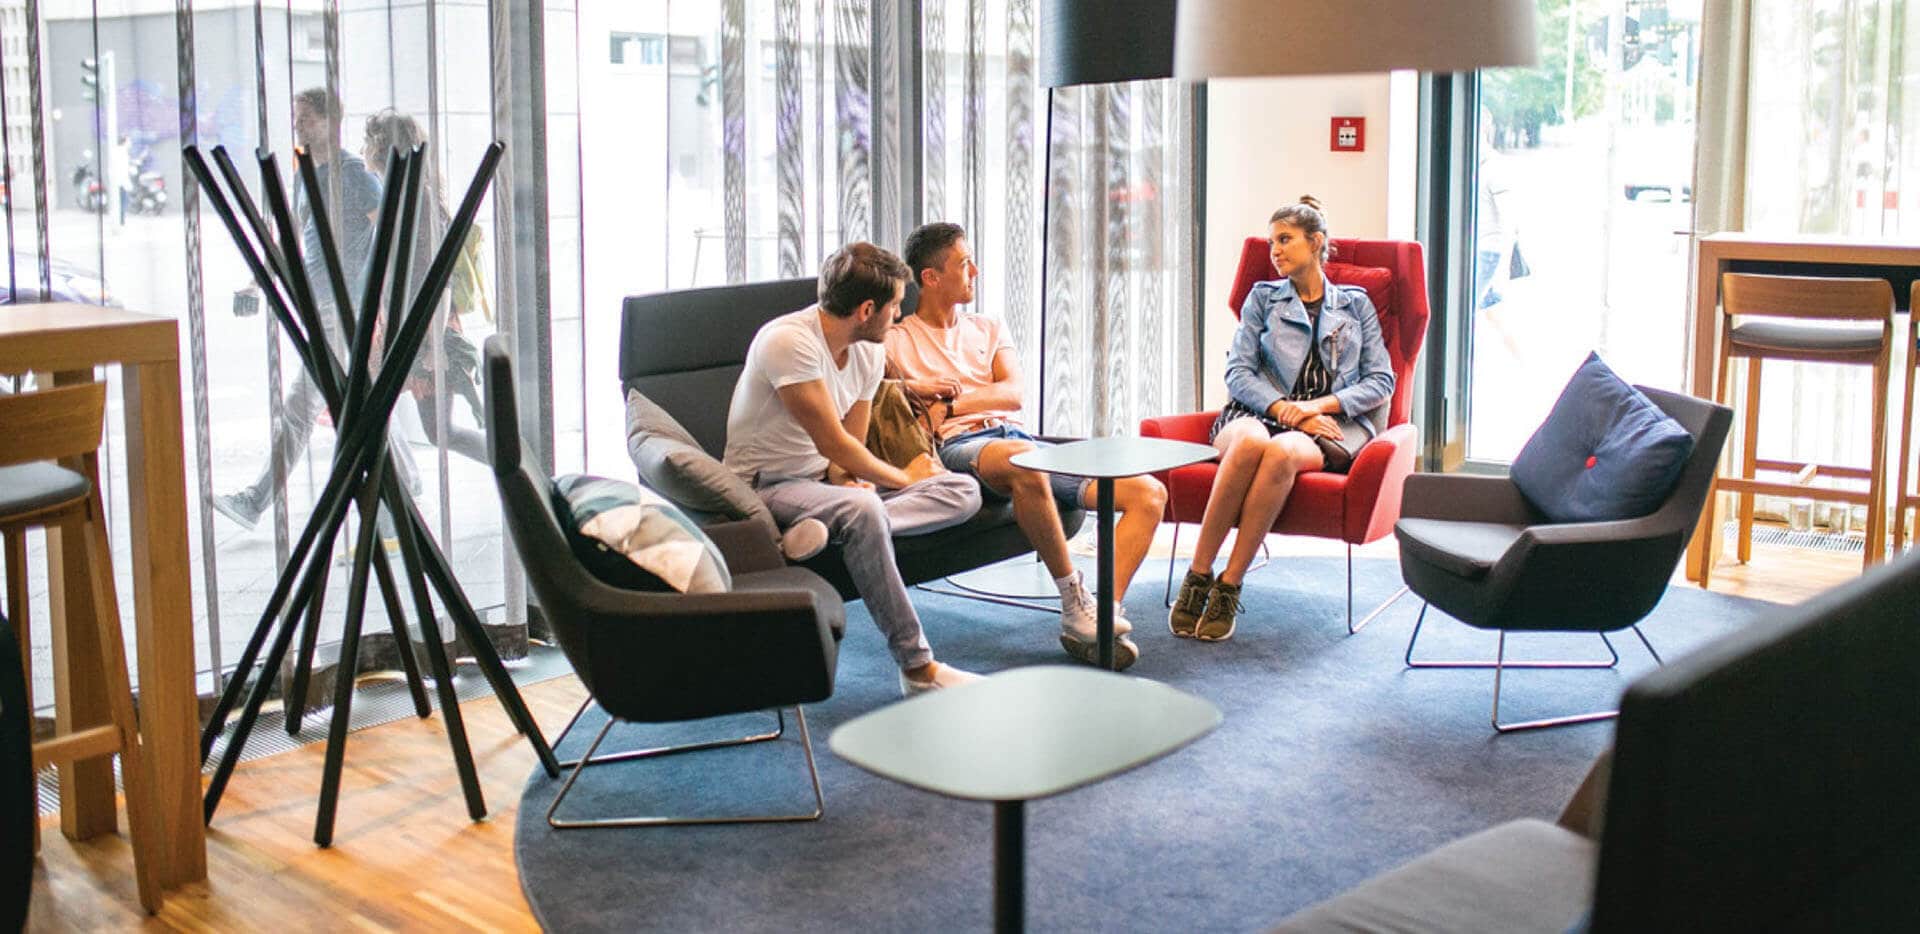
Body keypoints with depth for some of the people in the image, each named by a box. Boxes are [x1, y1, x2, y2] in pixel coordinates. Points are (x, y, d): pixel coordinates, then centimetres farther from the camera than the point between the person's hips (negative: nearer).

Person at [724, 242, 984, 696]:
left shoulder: (869, 352, 4)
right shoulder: (788, 340, -22)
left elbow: (850, 447, 7)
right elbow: (833, 443, -23)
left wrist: (846, 478, -17)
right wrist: (904, 478, -10)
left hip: (826, 479, 8)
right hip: (768, 486, -8)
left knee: (964, 491, -7)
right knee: (862, 510, -40)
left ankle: (828, 527, -31)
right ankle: (918, 669, -33)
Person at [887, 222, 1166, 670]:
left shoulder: (989, 329, 27)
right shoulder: (895, 340, 15)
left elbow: (1014, 394, 10)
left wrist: (948, 403, -3)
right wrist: (912, 388, -10)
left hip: (1021, 438, 6)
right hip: (961, 447, -6)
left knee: (1150, 493, -13)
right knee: (1025, 463, -44)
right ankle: (1074, 605, -31)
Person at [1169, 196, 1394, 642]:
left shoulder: (1355, 304, 21)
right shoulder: (1263, 297, 21)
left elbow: (1381, 381, 11)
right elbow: (1237, 372, 8)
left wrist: (1319, 406, -6)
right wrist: (1285, 410, -10)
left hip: (1327, 427, -1)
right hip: (1260, 413, 1)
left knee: (1280, 452, -39)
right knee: (1249, 443, -39)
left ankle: (1229, 587, -35)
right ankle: (1197, 578, -35)